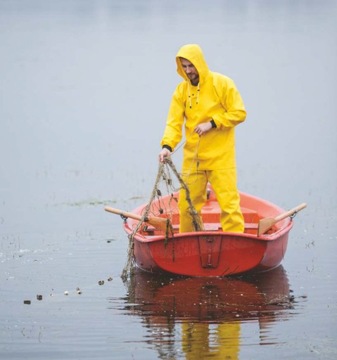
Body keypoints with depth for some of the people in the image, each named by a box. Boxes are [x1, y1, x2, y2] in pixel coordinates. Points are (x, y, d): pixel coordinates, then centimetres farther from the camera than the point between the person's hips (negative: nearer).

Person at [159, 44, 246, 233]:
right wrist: (167, 145, -16)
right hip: (192, 158, 4)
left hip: (221, 157, -4)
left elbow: (239, 113, -6)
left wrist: (212, 123, -15)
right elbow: (174, 122, 1)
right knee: (186, 203, 7)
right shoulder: (182, 90, 7)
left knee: (228, 202, -10)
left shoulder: (222, 84, -4)